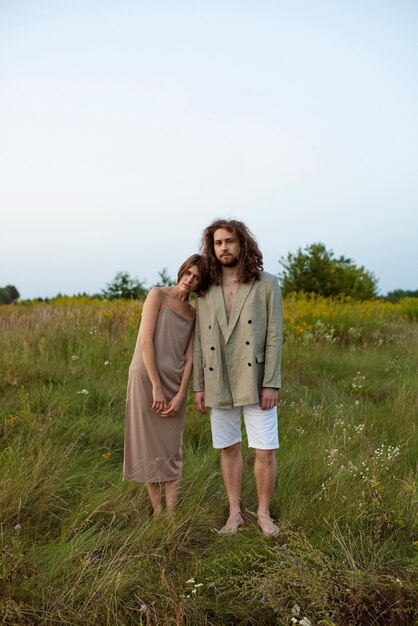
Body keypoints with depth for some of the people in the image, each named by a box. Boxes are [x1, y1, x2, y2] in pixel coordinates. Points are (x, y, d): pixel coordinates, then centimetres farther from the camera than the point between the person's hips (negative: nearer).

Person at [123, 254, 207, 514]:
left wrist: (180, 395, -8)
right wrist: (156, 387, -15)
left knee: (172, 447, 5)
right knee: (149, 445, 3)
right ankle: (157, 512, 12)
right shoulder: (158, 294, -3)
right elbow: (146, 341, -12)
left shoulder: (194, 312, 10)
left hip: (174, 383, 5)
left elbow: (188, 357, 4)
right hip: (147, 378, -4)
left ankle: (172, 512, 10)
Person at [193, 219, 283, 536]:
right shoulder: (207, 290, 6)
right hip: (219, 385, 3)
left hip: (255, 382, -3)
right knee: (229, 448, 12)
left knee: (266, 451, 0)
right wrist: (198, 386, 5)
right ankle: (234, 513, 26)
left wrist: (271, 384, -12)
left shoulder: (266, 284, -3)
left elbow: (274, 337, -7)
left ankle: (264, 513, 19)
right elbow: (200, 341, 8)